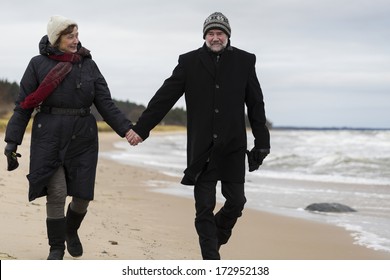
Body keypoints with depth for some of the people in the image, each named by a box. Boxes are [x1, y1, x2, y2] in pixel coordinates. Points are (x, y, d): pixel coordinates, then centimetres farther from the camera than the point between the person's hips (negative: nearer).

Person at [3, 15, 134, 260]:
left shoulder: (88, 64, 7)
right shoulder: (39, 64, 1)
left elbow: (105, 103, 4)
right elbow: (23, 106, 1)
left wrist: (126, 129, -9)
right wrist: (12, 141, -5)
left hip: (83, 138, 2)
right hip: (49, 138, -2)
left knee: (83, 195, 2)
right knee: (56, 193, -8)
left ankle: (71, 231, 34)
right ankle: (57, 247, 11)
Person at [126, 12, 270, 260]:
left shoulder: (244, 61, 3)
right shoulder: (190, 62, 2)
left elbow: (256, 105, 6)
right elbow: (164, 97, 1)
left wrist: (262, 142, 4)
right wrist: (141, 128, -1)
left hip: (234, 147, 1)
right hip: (202, 149, -1)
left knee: (236, 201, 3)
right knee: (204, 207, 1)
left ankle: (215, 237, 33)